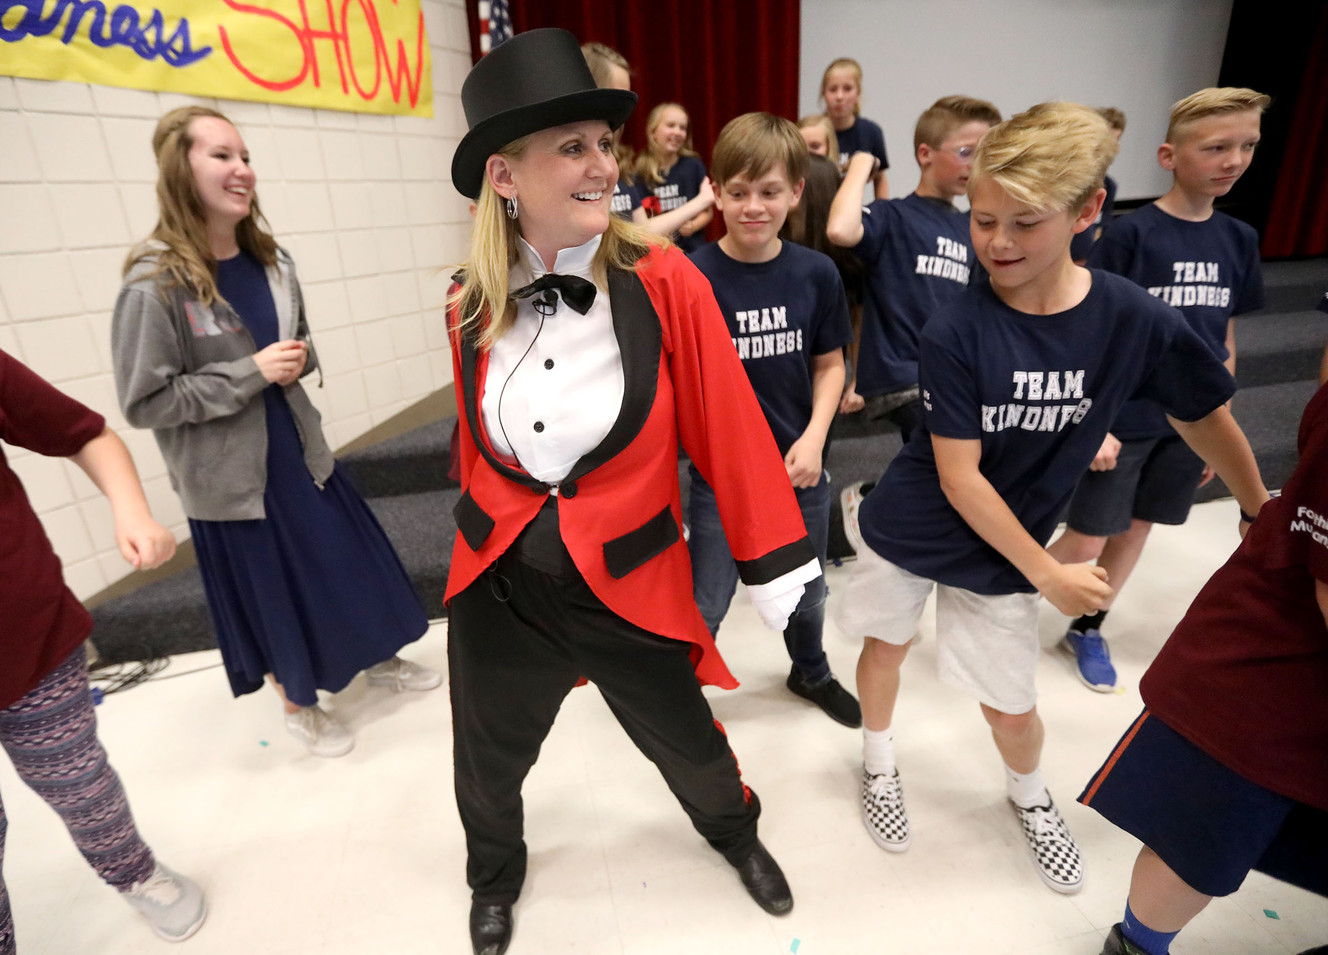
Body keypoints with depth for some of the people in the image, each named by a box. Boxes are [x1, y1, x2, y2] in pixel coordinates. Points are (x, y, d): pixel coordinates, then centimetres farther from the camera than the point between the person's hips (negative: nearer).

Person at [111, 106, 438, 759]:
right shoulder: (155, 283, -18)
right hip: (231, 474, -5)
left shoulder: (270, 261, -1)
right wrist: (250, 373, -22)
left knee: (347, 560, 16)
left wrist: (297, 359, -9)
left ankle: (377, 660, 42)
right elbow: (144, 402, -16)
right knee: (268, 587, 12)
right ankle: (298, 706, 37)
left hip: (298, 447, 5)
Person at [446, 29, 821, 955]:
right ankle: (496, 872, 60)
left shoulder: (664, 282, -14)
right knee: (489, 763, 23)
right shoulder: (471, 306, -5)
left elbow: (727, 426, -11)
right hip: (499, 583, 3)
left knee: (688, 742, 20)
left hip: (630, 580, -2)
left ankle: (734, 828, 59)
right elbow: (478, 443, 7)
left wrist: (775, 565, -8)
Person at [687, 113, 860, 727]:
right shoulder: (692, 277, -14)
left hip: (800, 467, 4)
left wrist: (815, 437, -10)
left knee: (806, 591, 25)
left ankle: (811, 672, 55)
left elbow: (829, 364, 3)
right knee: (705, 606, 9)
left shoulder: (815, 273, -5)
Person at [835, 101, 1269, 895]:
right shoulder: (955, 332, -21)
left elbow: (1205, 417, 4)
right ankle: (879, 764, 48)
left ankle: (1030, 796, 48)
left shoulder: (1138, 320, -13)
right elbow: (958, 475, -19)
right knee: (886, 646, 17)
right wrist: (1047, 573, -14)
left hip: (1004, 549, 1)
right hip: (909, 531, -1)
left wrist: (1265, 516, 17)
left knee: (1011, 706, 12)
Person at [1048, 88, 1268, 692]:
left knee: (1136, 530, 14)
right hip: (1121, 420, -5)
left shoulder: (1239, 239, 5)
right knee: (1086, 541, 1)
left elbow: (1226, 340, 11)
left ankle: (1087, 630, 33)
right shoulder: (1130, 234, -12)